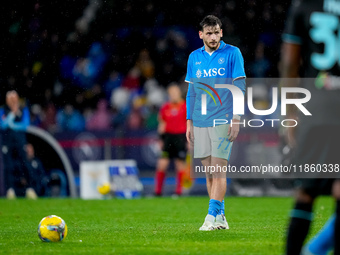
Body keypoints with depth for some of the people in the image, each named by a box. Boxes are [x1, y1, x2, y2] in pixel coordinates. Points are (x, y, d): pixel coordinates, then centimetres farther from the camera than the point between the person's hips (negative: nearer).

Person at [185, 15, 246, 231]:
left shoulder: (232, 53, -1)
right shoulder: (194, 57, 12)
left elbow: (240, 87, -2)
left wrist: (236, 119, -10)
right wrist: (189, 122, 11)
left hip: (223, 121, -5)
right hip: (200, 122, 5)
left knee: (218, 170, -10)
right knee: (209, 172, 5)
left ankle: (212, 216, -12)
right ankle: (220, 217, 11)